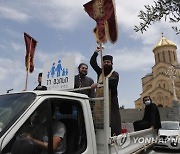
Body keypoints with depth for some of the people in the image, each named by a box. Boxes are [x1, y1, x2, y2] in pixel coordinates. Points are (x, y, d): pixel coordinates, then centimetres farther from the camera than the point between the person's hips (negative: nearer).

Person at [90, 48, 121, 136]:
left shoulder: (115, 74, 5)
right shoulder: (100, 72, 21)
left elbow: (111, 82, -16)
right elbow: (92, 62, 18)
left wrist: (98, 84, -26)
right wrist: (96, 52, 8)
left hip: (111, 103, -4)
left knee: (112, 125, -10)